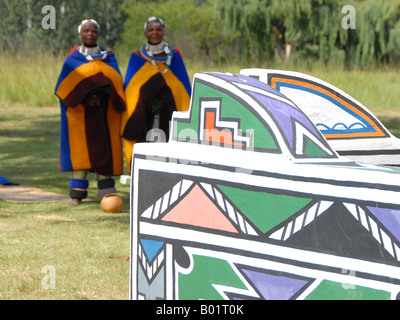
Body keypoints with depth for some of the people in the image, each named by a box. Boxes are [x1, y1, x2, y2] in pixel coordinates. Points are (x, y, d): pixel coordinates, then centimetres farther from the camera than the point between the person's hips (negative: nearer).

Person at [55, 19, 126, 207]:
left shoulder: (108, 57, 11)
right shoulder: (72, 60, 7)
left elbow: (116, 80, 0)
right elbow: (63, 86, -2)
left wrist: (101, 95, -19)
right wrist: (83, 99, -18)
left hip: (104, 112, 2)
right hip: (79, 113, -1)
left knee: (104, 148, -3)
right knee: (80, 149, -8)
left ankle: (106, 191, 0)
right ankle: (77, 192, -6)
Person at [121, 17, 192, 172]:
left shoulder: (174, 56, 8)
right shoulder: (137, 57, 7)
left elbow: (184, 88, 9)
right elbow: (130, 88, 7)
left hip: (169, 115, 1)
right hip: (144, 117, -1)